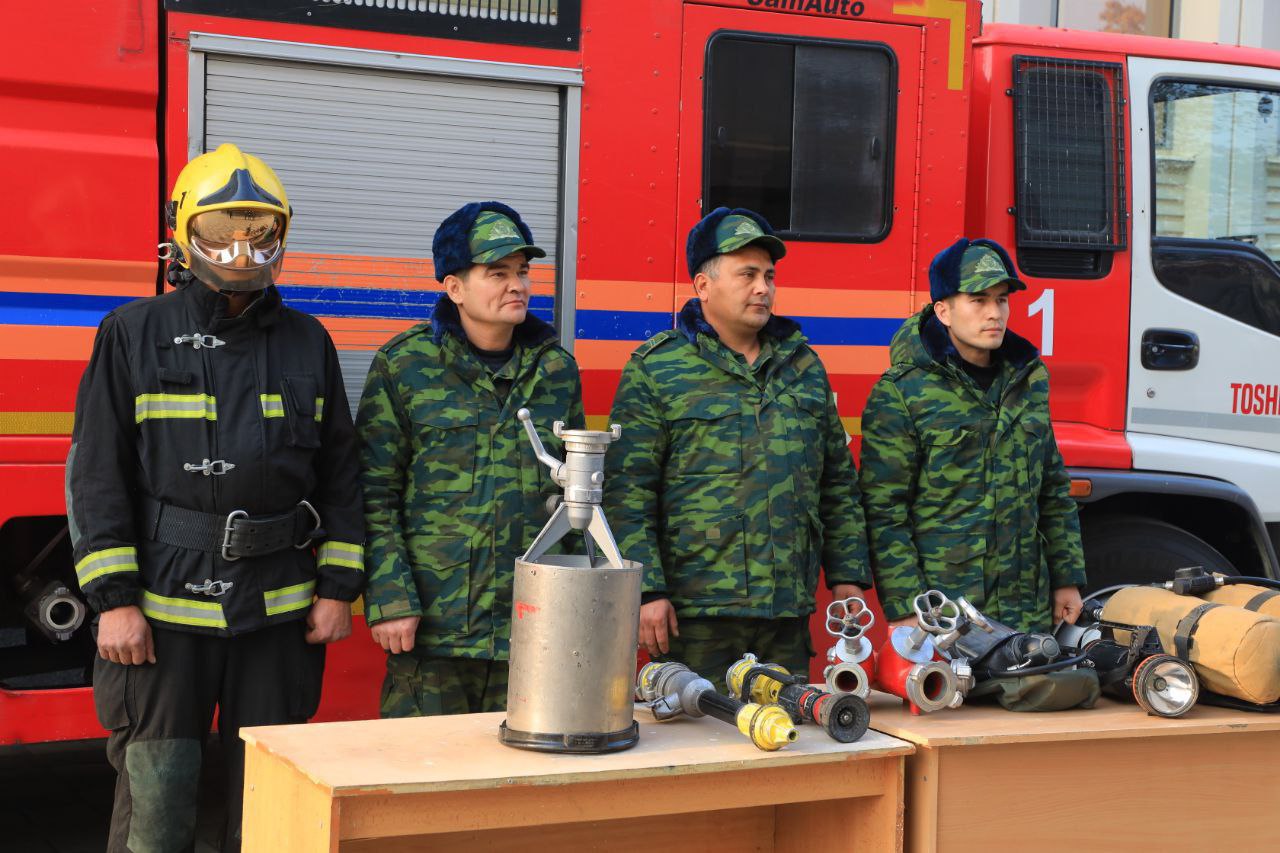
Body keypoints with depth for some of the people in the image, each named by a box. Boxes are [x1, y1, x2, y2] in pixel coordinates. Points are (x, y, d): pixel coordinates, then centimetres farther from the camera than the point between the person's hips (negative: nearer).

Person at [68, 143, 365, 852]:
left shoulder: (307, 343, 9)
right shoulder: (135, 335, 0)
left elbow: (339, 474, 12)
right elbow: (96, 474, -2)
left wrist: (338, 587, 5)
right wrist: (113, 600, -9)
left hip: (280, 612, 3)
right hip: (164, 612, -3)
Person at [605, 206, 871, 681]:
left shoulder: (803, 366, 15)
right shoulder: (655, 370, -1)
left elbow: (838, 482, 18)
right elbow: (628, 493, -6)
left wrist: (847, 579, 11)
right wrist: (647, 590, -14)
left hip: (789, 615, 5)